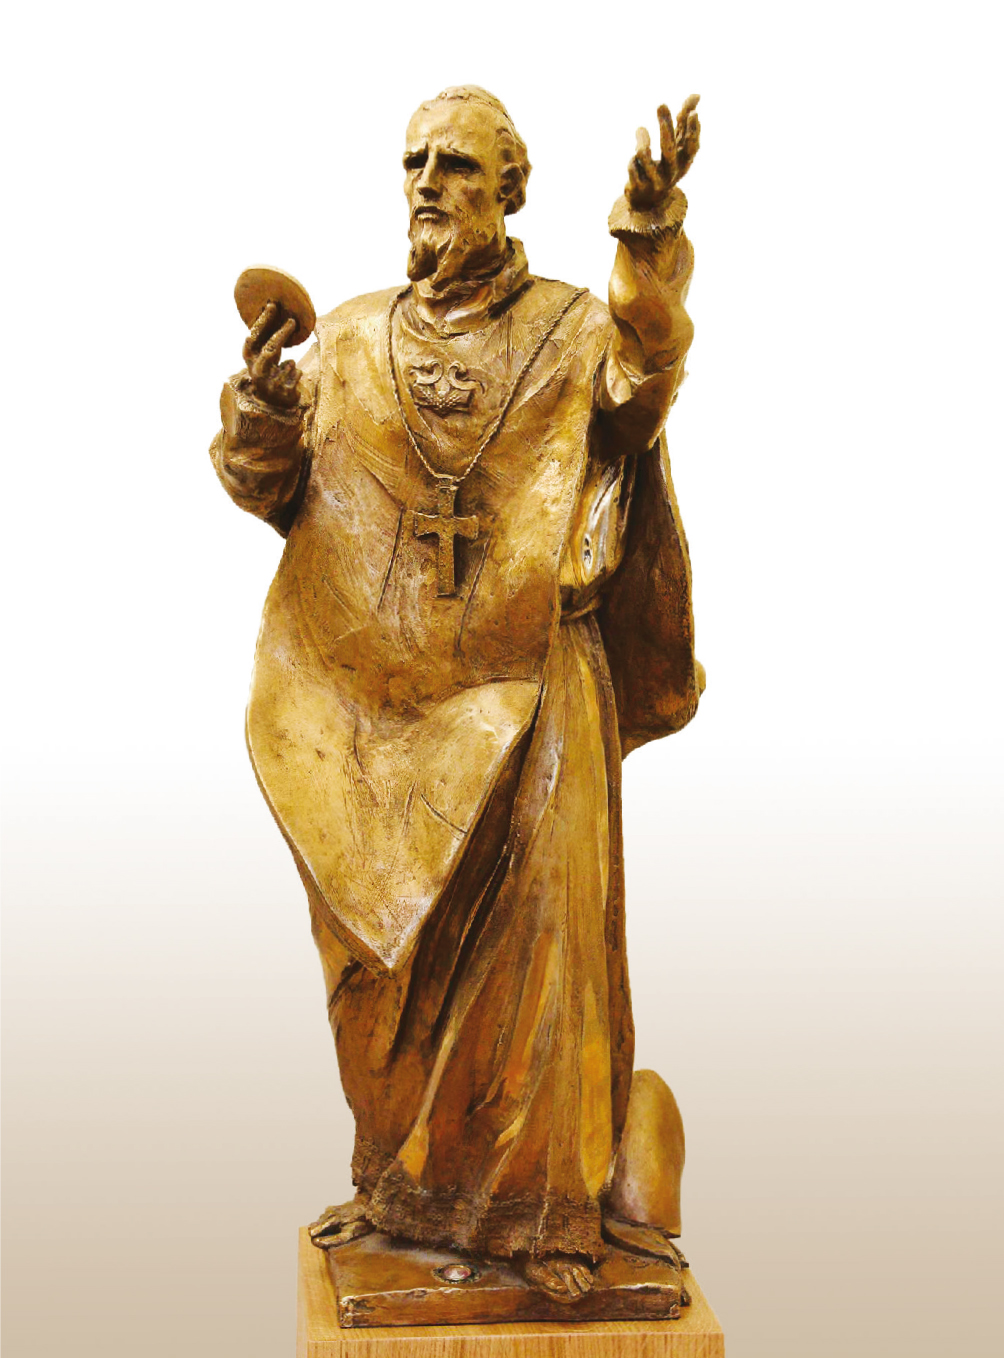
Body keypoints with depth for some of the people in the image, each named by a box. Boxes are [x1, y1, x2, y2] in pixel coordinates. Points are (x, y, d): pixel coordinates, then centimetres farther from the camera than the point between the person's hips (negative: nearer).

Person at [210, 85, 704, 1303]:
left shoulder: (573, 332, 3)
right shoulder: (350, 343, 13)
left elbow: (640, 388, -20)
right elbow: (271, 489, 7)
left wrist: (651, 241, -36)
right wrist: (261, 398, -14)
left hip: (526, 696, -3)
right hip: (374, 699, 3)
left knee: (535, 946, -4)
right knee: (386, 954, 9)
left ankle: (548, 1212, 8)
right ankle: (401, 1185, 26)